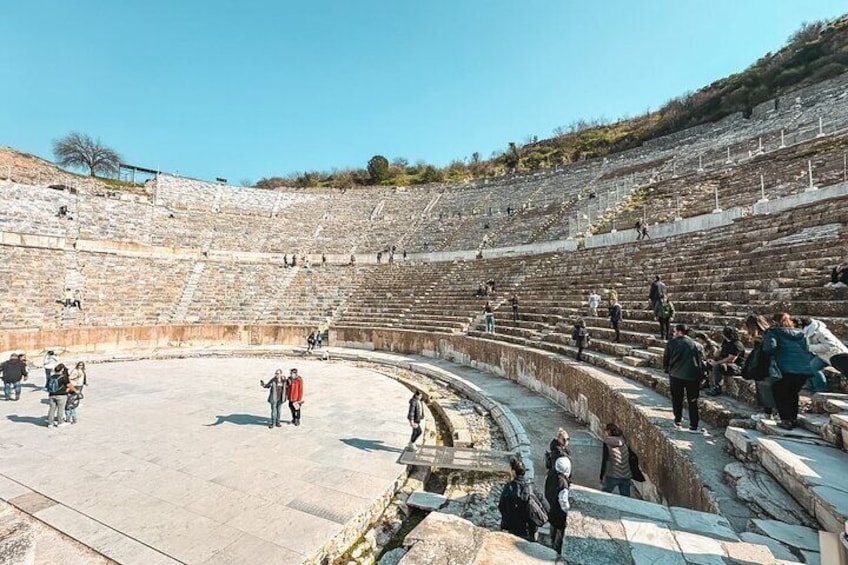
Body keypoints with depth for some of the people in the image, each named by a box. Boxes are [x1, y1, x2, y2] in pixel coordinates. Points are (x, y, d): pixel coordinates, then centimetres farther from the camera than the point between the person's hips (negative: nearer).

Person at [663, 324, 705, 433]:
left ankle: (678, 422, 20)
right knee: (692, 402, 9)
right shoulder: (697, 345, 2)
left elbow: (665, 359, 3)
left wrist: (667, 371, 18)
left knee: (677, 400, 13)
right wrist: (699, 377, 14)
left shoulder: (671, 343, -1)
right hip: (692, 377, 1)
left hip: (675, 376, -1)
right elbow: (701, 362, 5)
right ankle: (693, 426, 12)